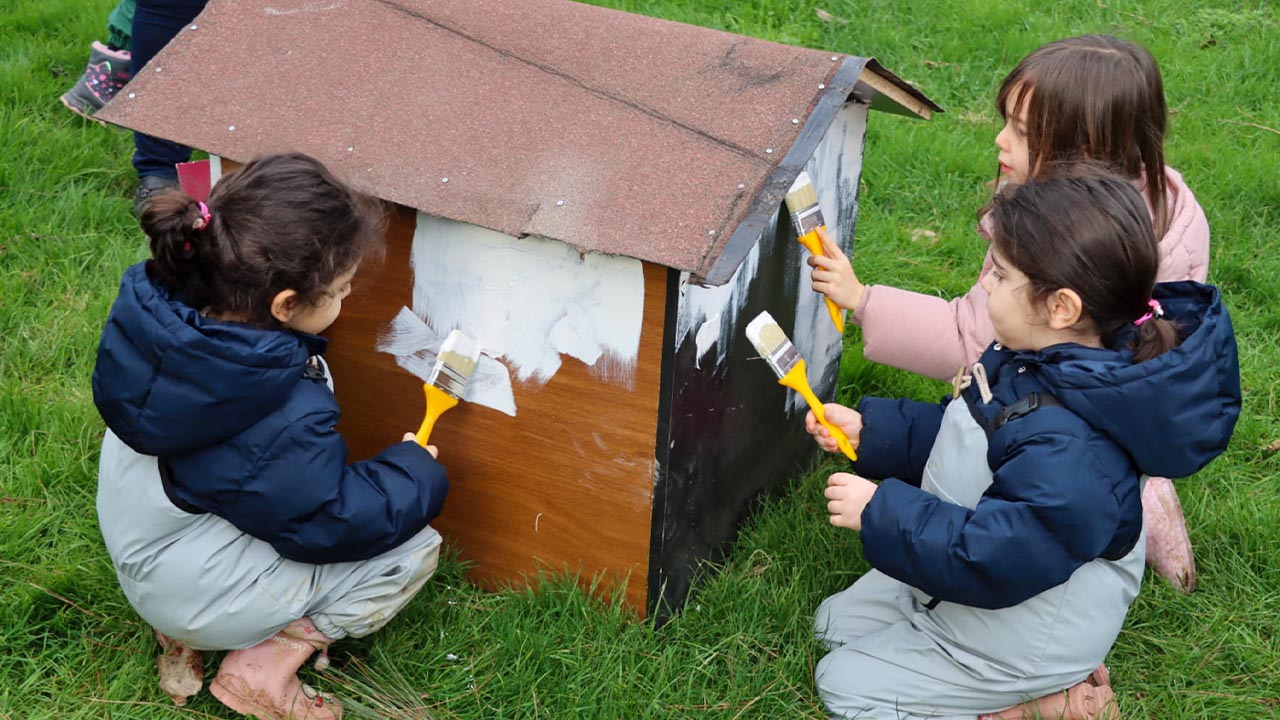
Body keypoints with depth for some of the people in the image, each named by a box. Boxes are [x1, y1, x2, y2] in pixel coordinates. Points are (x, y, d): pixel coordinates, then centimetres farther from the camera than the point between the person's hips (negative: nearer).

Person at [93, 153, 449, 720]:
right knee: (416, 548, -4)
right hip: (203, 598, -7)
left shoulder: (153, 308, -16)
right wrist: (415, 470, -5)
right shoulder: (281, 423, -36)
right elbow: (332, 527, -20)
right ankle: (264, 668, -4)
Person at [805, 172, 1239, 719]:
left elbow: (993, 558, -34)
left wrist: (882, 513, -28)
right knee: (836, 623, 21)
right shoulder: (1037, 358, -10)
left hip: (1019, 641, -9)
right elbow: (954, 435, 6)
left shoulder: (1067, 453, -40)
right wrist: (869, 430, -2)